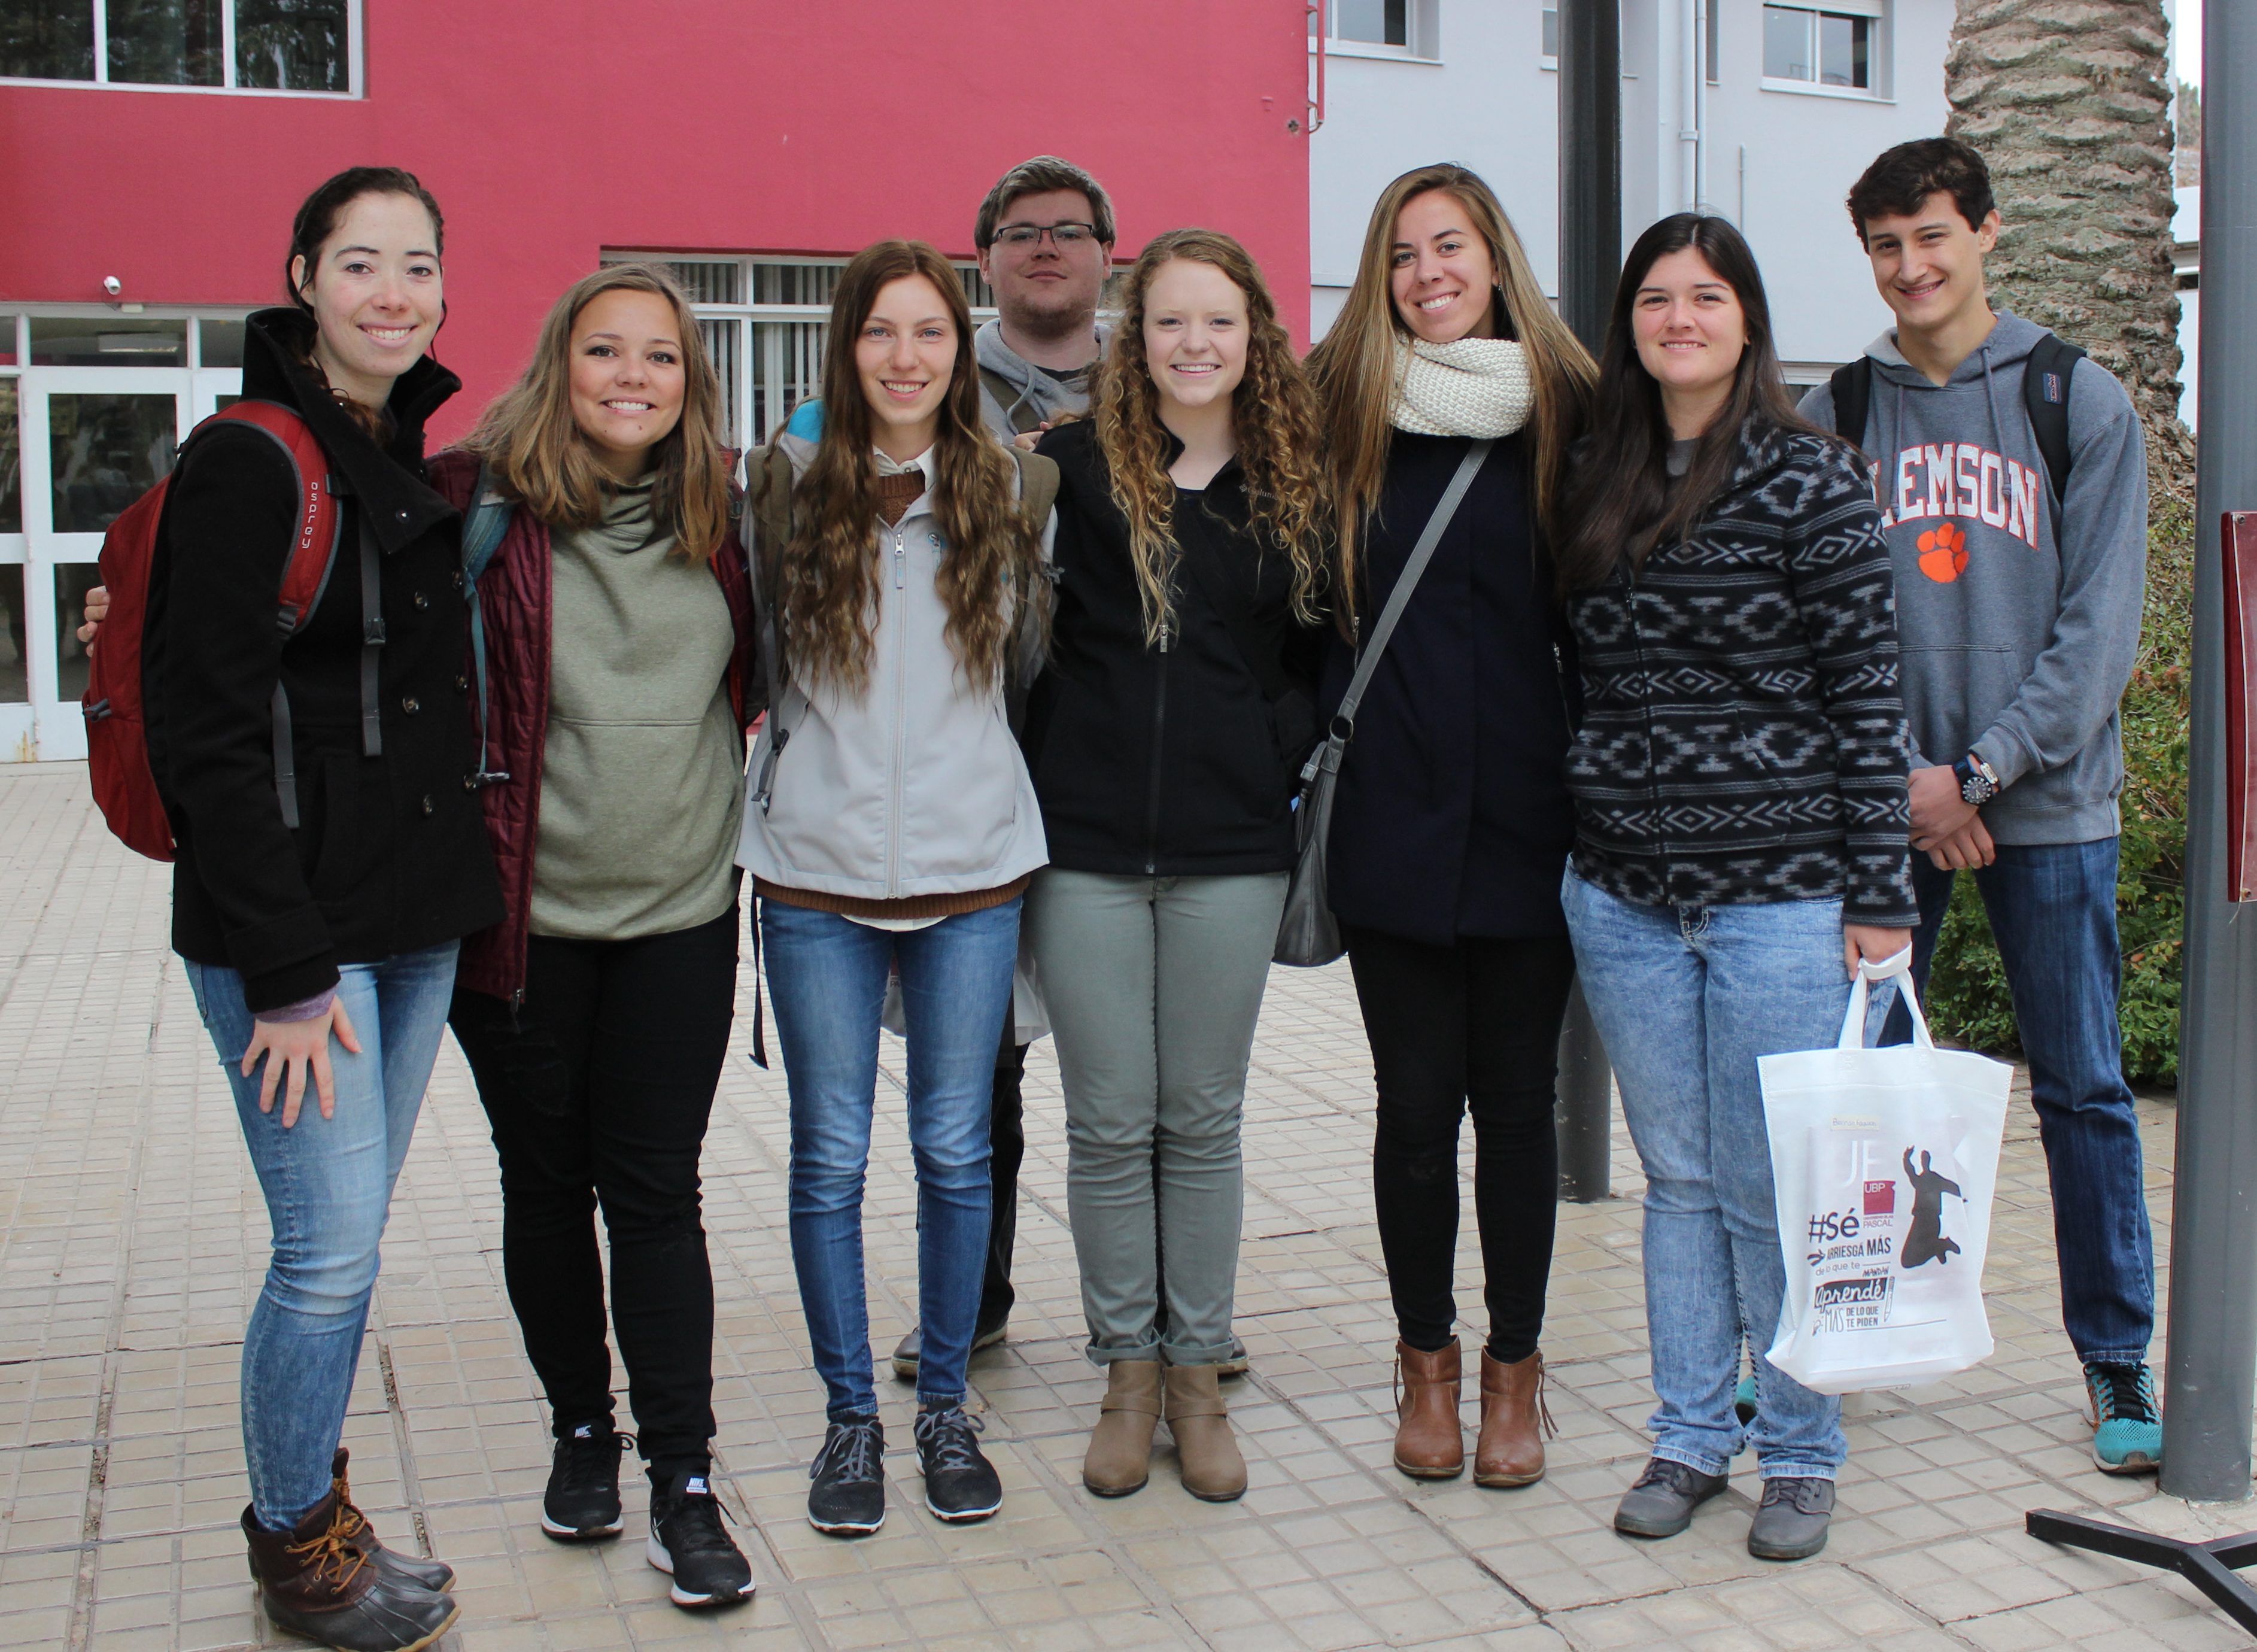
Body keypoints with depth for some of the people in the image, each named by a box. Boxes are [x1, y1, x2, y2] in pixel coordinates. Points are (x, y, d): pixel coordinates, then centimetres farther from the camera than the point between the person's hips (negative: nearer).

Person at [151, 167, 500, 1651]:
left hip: (415, 920, 7)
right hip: (288, 927, -7)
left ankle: (319, 1513, 30)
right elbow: (209, 731, -15)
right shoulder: (250, 462, -11)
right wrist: (286, 968, -18)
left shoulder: (417, 464, 12)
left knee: (347, 1241, 15)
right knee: (332, 1249, -3)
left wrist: (458, 888, 13)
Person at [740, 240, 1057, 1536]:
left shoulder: (1012, 487, 4)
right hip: (820, 863, 0)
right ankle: (851, 1417, 22)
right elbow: (757, 647, 10)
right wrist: (816, 735, 4)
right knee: (832, 1157, 6)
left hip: (973, 863, 1)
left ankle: (948, 1409, 25)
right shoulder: (791, 481, 2)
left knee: (957, 1149, 8)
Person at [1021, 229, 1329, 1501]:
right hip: (1087, 839, -1)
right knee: (1110, 1124, 6)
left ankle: (1199, 1373, 23)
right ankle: (1129, 1373, 22)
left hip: (1232, 848, 1)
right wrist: (1038, 774, -6)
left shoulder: (1297, 485, 6)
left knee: (1203, 1121, 9)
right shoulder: (1074, 466, 0)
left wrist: (1278, 753, 0)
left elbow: (1319, 656, 13)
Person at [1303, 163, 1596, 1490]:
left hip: (1526, 818, 0)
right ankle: (1427, 1357, 26)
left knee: (1516, 1099, 8)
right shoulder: (1346, 407, 3)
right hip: (1393, 818, 0)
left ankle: (1515, 1366, 25)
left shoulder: (1565, 412, 3)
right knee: (1417, 1104, 7)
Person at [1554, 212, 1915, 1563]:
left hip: (1779, 894, -4)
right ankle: (1691, 1439, 26)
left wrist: (1881, 892, -8)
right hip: (1624, 896, 4)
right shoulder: (1602, 481, 10)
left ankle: (1801, 1453, 21)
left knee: (1776, 1191, 3)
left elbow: (1869, 691, -6)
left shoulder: (1810, 477, -4)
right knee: (1678, 1181, 13)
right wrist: (1591, 824, 10)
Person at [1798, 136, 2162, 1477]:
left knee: (2084, 1090, 4)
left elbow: (2100, 624, -4)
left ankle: (2119, 1362, 18)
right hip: (1883, 802, 1)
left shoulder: (2083, 403, 2)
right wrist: (1900, 775, -10)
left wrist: (1982, 769, -12)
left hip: (2049, 803, -1)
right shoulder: (1836, 414, 6)